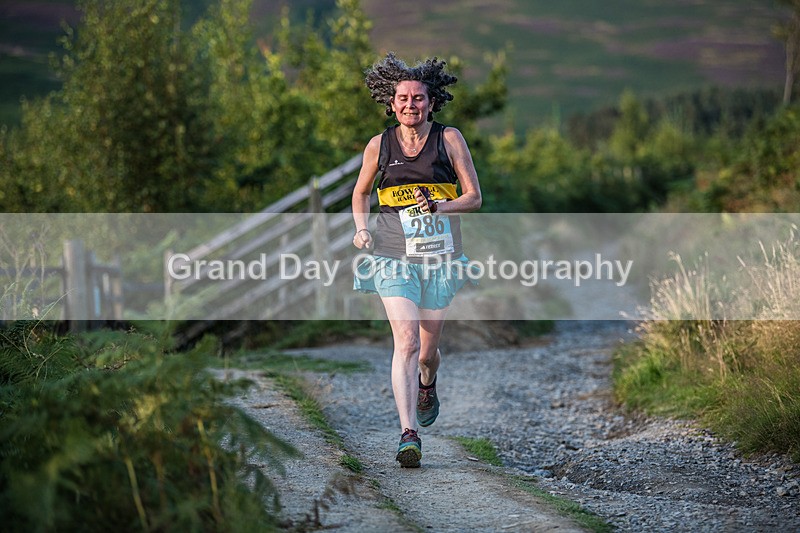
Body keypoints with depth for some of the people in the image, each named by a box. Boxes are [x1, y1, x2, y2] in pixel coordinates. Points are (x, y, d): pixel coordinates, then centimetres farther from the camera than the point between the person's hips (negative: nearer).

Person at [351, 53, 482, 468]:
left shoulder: (449, 139, 0)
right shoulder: (379, 145, 4)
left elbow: (473, 197, 1)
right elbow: (360, 193, 20)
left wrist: (441, 206, -18)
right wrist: (361, 228, 2)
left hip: (440, 254, 0)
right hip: (393, 254, 0)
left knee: (427, 351, 9)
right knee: (406, 341, -18)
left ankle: (427, 385, 47)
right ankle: (408, 434, -20)